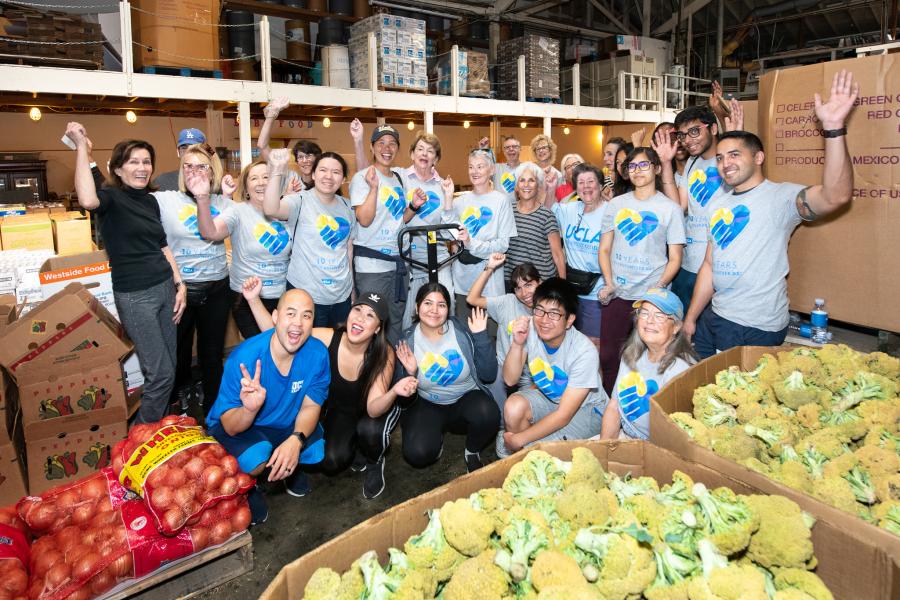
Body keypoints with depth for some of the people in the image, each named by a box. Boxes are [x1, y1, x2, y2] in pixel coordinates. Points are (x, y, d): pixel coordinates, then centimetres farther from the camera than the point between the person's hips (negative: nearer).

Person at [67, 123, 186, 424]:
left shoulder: (150, 200, 11)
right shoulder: (111, 198, -10)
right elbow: (88, 200, -35)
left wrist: (179, 285, 11)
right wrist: (82, 147, -27)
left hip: (164, 287, 7)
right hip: (134, 295, -7)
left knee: (169, 367, 14)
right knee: (161, 374, -4)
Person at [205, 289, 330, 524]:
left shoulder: (318, 353, -21)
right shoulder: (244, 357, -31)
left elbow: (310, 407, -11)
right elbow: (230, 427, -25)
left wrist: (295, 440, -32)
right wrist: (249, 409, -50)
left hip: (287, 426, 4)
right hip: (239, 427, -3)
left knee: (322, 449, -20)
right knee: (256, 459, -33)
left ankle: (291, 467, 17)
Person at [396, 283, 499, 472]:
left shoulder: (462, 331, -10)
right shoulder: (407, 342, -9)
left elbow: (489, 375, -11)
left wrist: (481, 337, -20)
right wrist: (409, 373, -24)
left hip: (467, 398, 1)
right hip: (427, 405, 0)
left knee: (488, 414, -33)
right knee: (417, 454, -26)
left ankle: (472, 451, 2)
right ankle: (436, 438, 12)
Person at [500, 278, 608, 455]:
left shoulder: (583, 352, -30)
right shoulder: (529, 330, -19)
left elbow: (564, 415, -27)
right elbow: (510, 380, -16)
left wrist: (519, 439, -23)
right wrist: (517, 344, -32)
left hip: (586, 407, -4)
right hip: (546, 394, 4)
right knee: (514, 406, -26)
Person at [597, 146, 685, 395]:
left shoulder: (670, 209, 2)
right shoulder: (616, 204, 10)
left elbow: (674, 259, 0)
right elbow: (605, 249, 10)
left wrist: (659, 287, -15)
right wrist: (609, 283, -5)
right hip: (616, 295, 3)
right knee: (608, 356, 7)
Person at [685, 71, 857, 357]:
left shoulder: (780, 196, -9)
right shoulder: (719, 205, 12)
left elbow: (836, 196, -30)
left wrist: (834, 128, -38)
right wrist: (691, 318, 11)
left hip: (756, 330, -7)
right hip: (714, 317, 7)